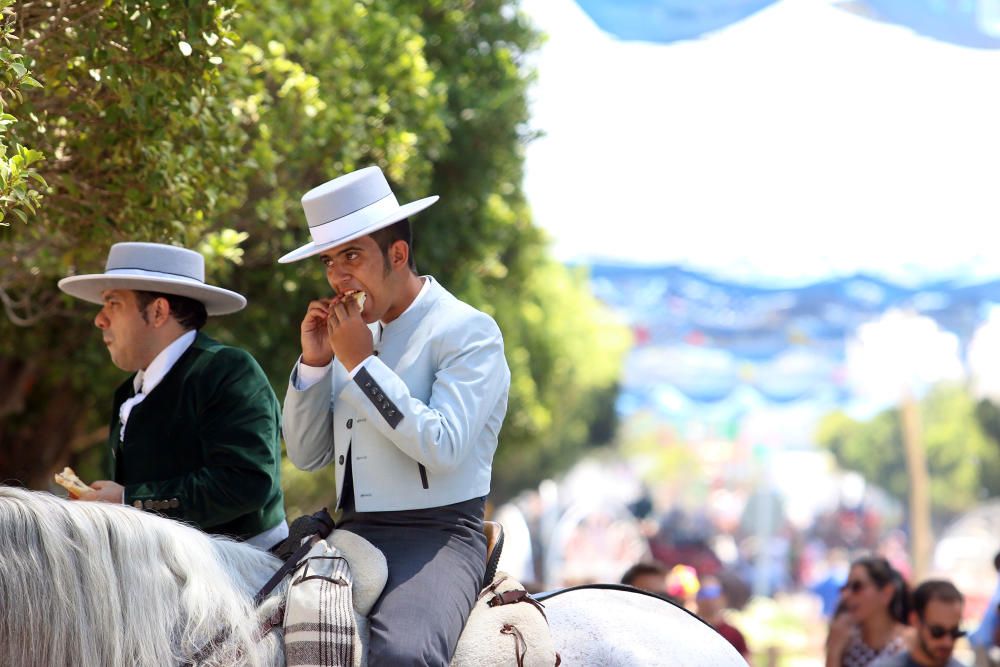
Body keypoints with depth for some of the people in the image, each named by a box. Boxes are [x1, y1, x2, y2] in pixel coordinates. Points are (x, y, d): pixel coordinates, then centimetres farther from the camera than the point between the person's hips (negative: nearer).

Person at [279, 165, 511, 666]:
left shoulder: (469, 332, -6)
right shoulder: (357, 334, 15)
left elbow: (443, 448, -19)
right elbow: (306, 455, 17)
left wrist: (360, 363, -15)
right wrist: (313, 361, 2)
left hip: (436, 532, -7)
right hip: (353, 533, 8)